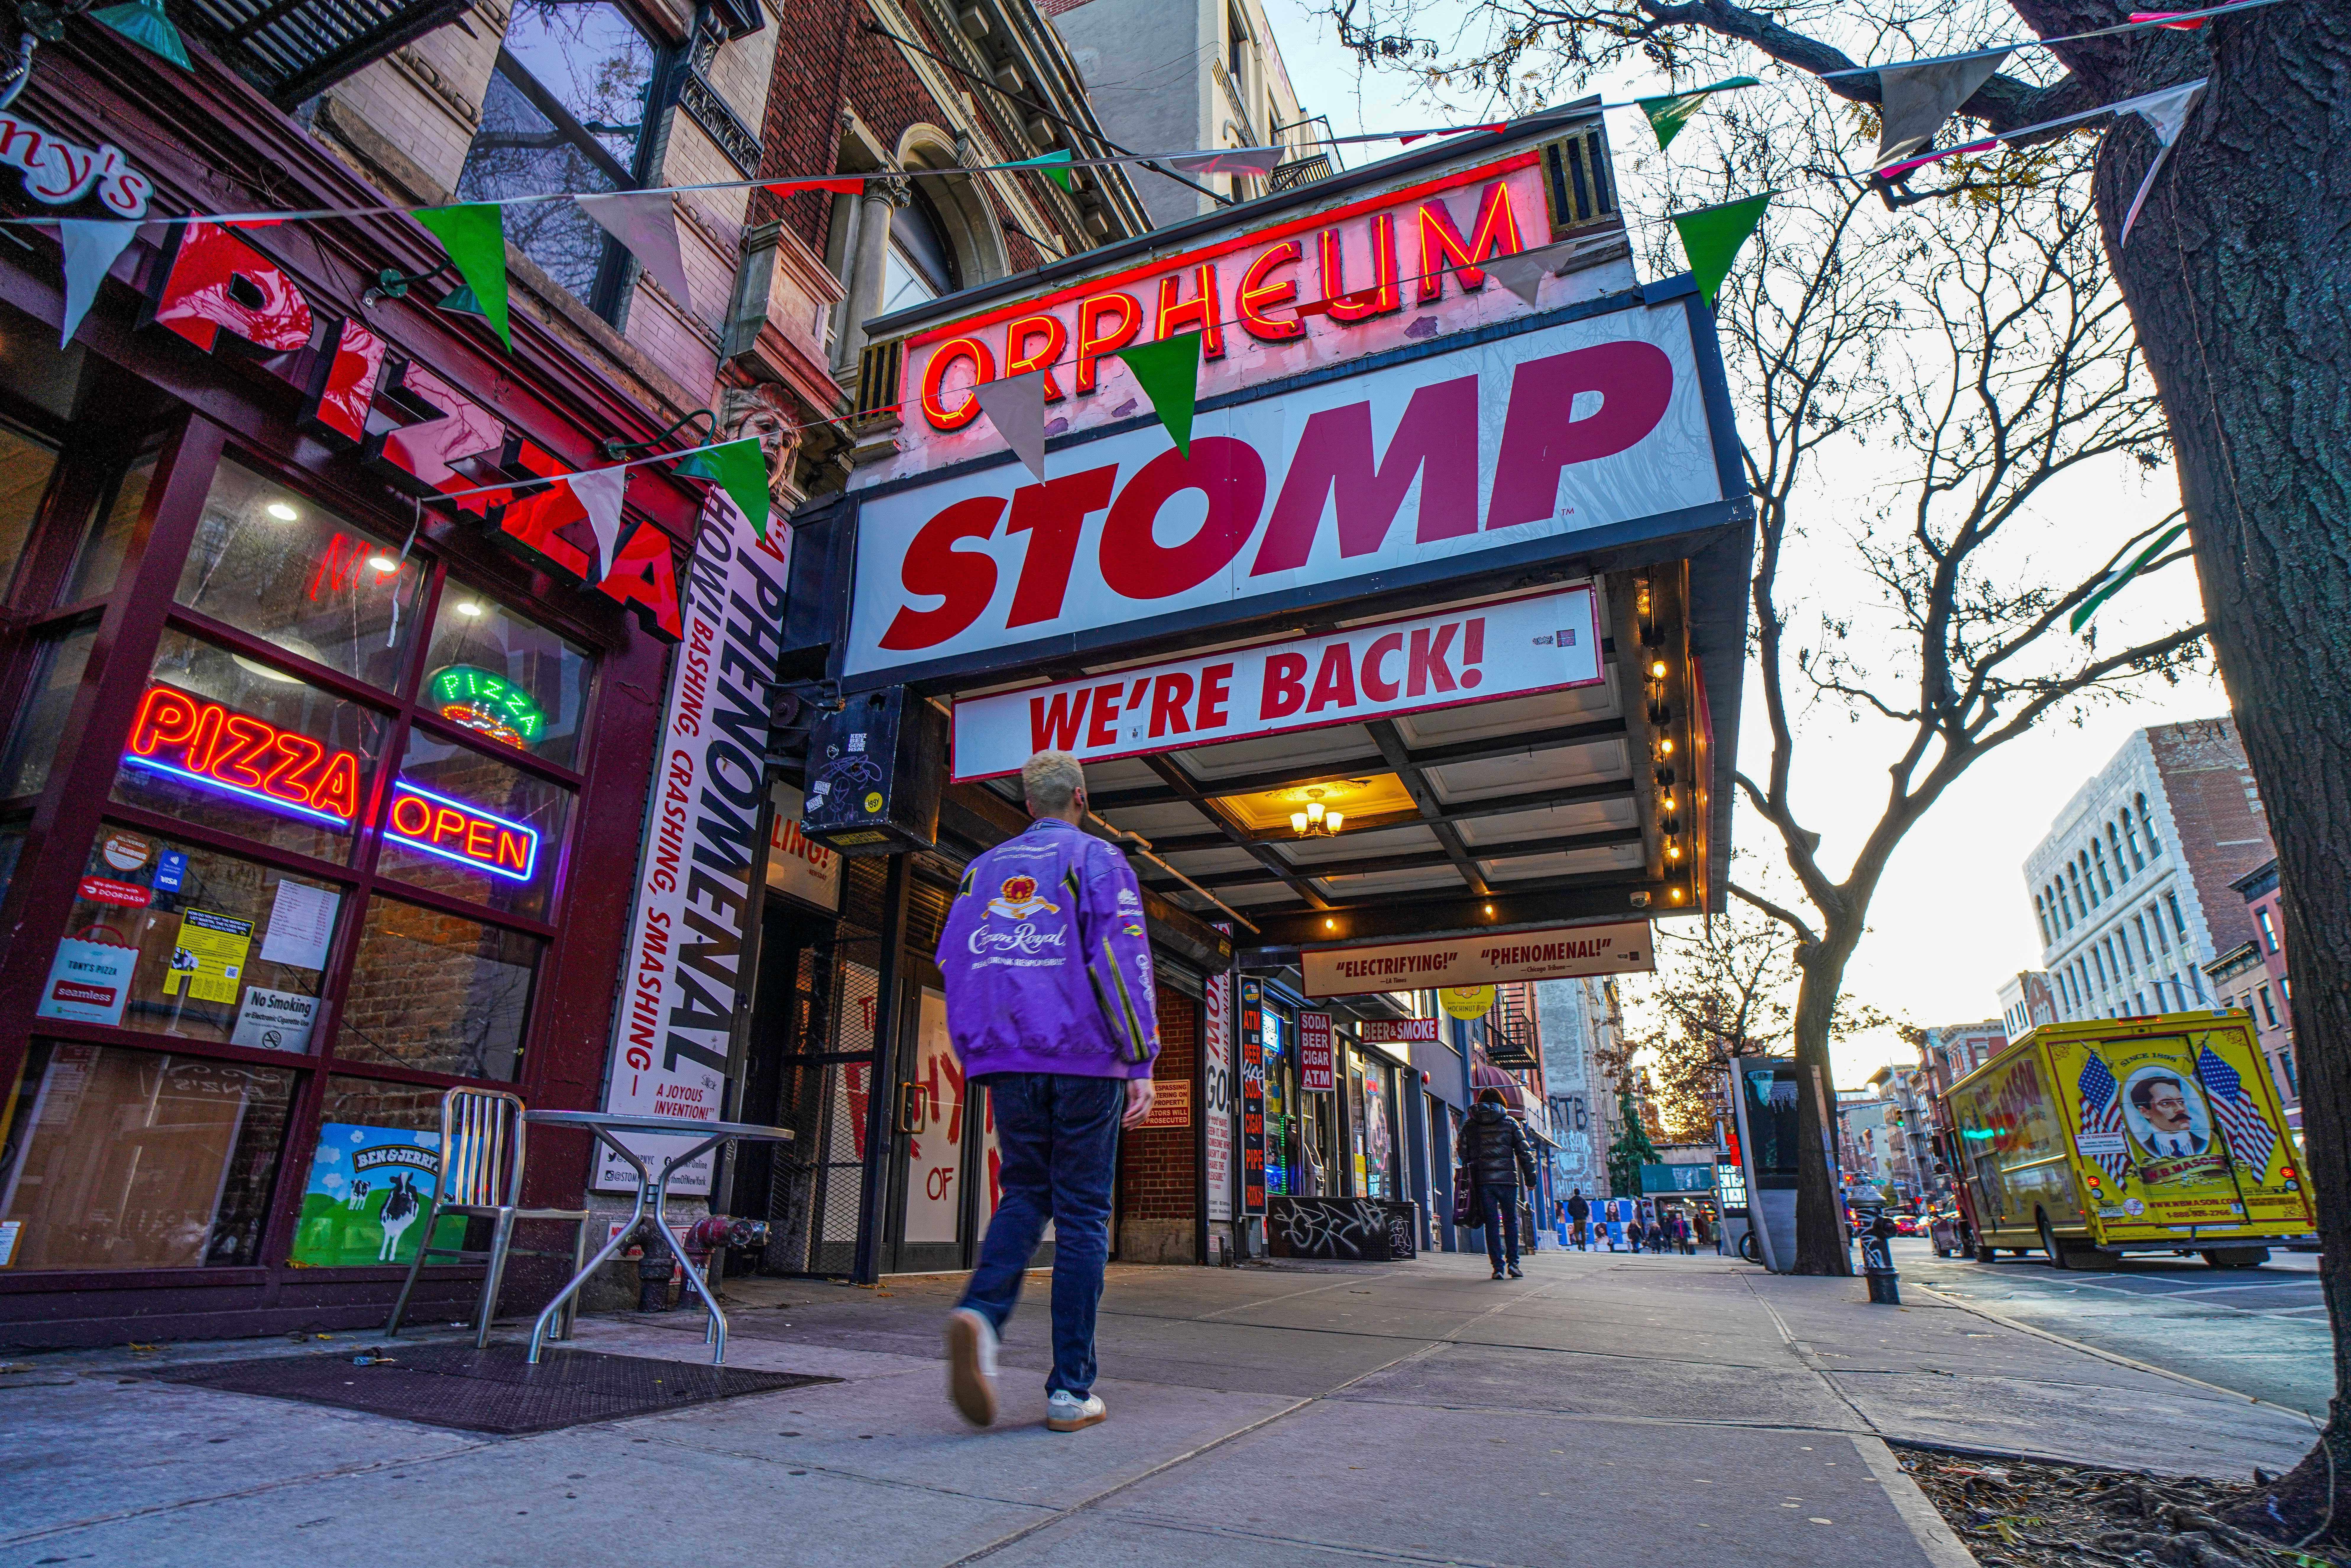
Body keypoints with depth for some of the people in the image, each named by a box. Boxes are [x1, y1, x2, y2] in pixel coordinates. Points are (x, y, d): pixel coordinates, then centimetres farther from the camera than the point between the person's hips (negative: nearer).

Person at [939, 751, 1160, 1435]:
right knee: (1082, 1213, 3)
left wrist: (977, 1057, 18)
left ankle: (981, 1310, -10)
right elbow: (1122, 959, -9)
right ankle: (1071, 1391, 5)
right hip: (1083, 1061, -4)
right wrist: (1142, 1062, -9)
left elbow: (953, 962, 13)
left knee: (1024, 1194, 17)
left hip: (1007, 1063, 4)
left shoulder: (985, 868, 15)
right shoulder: (1097, 859, 1)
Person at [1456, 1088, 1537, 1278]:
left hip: (1482, 1180, 1)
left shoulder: (1469, 1125, 11)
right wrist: (1530, 1176, 9)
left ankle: (1498, 1266, -1)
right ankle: (1513, 1262, 0)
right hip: (1507, 1178, -1)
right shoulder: (1510, 1122, 8)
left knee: (1492, 1223, 4)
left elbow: (1462, 1153, 7)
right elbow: (1523, 1151, 4)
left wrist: (1472, 1174, 14)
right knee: (1511, 1221, 10)